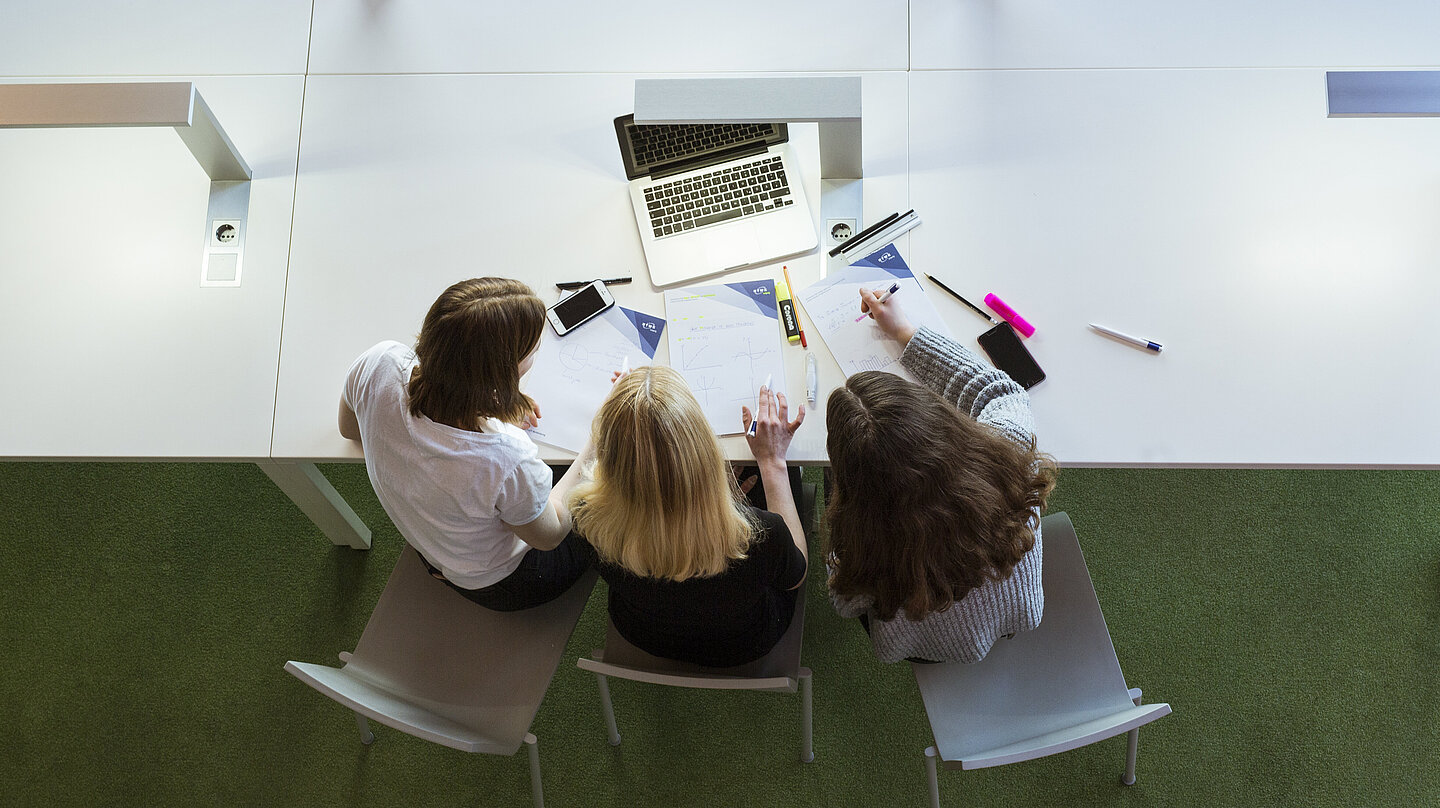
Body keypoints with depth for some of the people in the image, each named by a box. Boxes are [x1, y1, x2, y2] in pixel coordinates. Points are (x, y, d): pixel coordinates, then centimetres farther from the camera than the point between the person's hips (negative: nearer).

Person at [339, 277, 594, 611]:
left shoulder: (378, 363, -31)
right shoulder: (508, 460, -46)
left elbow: (350, 428, -3)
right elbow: (549, 537, -20)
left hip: (420, 539, 5)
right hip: (496, 584, -5)